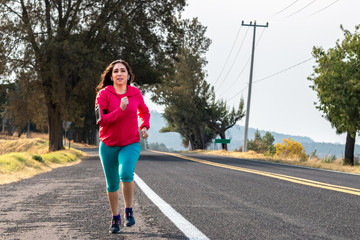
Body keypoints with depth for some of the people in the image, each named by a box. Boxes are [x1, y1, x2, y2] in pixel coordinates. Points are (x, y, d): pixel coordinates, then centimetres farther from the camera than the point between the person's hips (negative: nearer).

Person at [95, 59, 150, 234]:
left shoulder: (135, 93, 1)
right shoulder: (104, 94, -7)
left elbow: (144, 112, 20)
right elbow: (101, 120, -16)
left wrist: (145, 126, 2)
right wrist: (120, 110, -25)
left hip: (131, 144, 0)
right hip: (108, 145, 0)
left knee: (126, 173, -27)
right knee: (112, 183, 9)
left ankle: (129, 210, -7)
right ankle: (115, 218, 29)